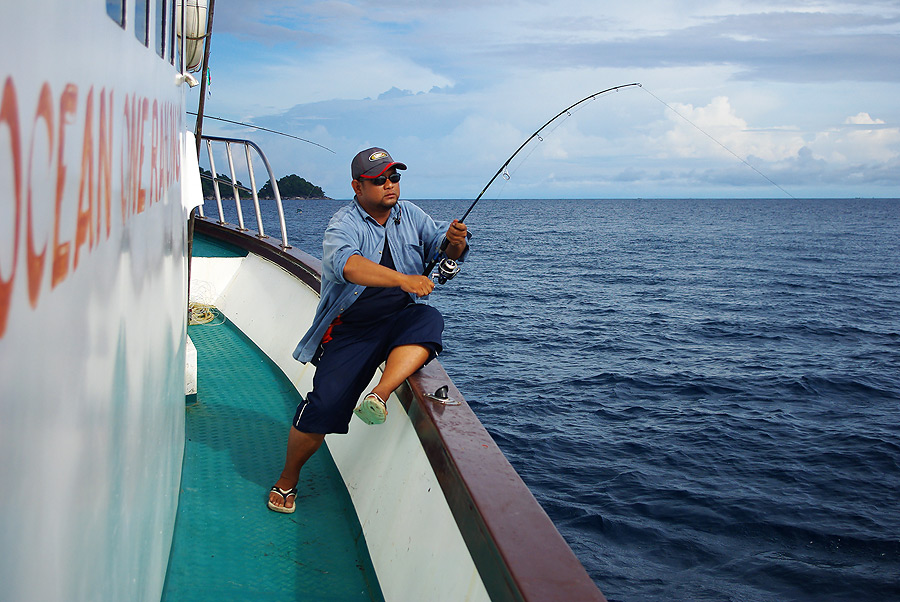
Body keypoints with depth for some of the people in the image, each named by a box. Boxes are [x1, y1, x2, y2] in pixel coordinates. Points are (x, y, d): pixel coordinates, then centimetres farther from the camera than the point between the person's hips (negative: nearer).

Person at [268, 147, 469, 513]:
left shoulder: (410, 216, 8)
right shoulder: (345, 224, -10)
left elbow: (444, 248, 3)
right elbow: (345, 263, -31)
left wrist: (455, 241, -22)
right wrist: (402, 279, -43)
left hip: (401, 319, 3)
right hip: (350, 329, -3)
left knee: (429, 320, -31)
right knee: (324, 406, -12)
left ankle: (379, 397, -39)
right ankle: (287, 480, 12)